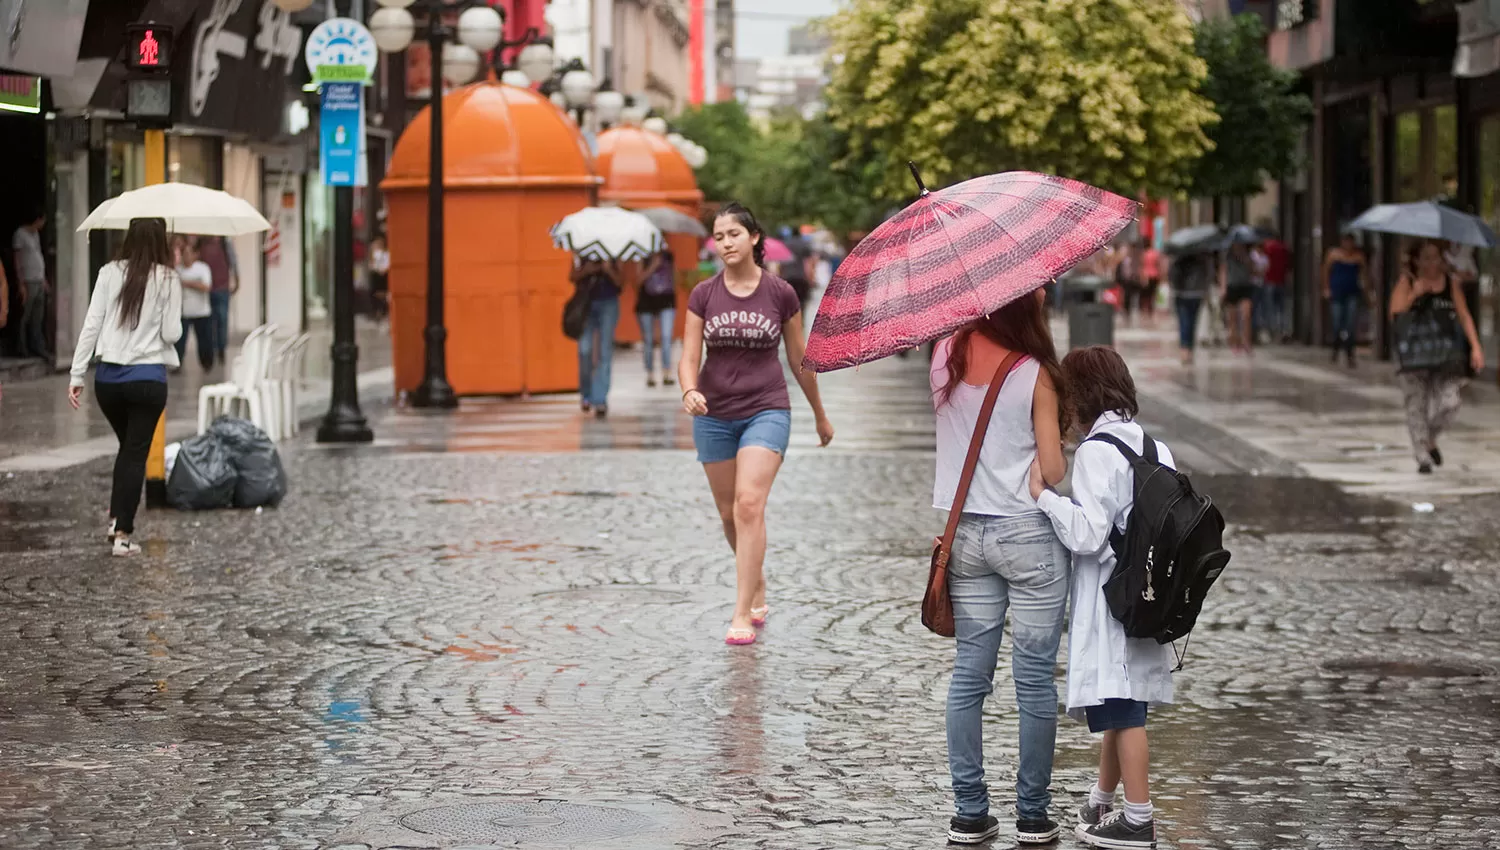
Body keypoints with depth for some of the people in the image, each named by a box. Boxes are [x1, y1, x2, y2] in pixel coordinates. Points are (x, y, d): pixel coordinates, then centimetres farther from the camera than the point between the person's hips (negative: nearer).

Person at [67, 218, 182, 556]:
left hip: (108, 377, 3)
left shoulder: (110, 274, -2)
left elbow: (91, 325, -3)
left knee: (127, 446, 23)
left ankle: (116, 519, 16)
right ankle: (122, 532, 1)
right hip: (147, 377, -3)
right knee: (136, 453, 6)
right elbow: (171, 333, -9)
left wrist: (77, 375, 1)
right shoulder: (167, 279, -7)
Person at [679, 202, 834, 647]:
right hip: (714, 415, 3)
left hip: (766, 410, -3)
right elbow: (690, 357, -3)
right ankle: (758, 593, 35)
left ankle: (742, 615, -19)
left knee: (750, 505, -19)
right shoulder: (703, 295, 0)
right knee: (729, 514, 10)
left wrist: (820, 415, 16)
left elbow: (800, 359, 7)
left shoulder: (780, 294, -3)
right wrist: (690, 390, -25)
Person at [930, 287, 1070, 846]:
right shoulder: (1035, 375, -13)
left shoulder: (946, 357, 0)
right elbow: (1052, 470, -10)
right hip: (1028, 532, -5)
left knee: (969, 675, 10)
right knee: (1034, 680, 4)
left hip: (965, 535, 5)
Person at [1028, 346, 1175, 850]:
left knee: (1122, 709, -3)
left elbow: (1086, 533, -22)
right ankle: (1101, 804, 31)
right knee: (1119, 707, 18)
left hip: (1109, 597, -9)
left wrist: (1044, 494, -14)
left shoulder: (1097, 451, -15)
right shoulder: (1152, 446, 10)